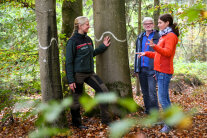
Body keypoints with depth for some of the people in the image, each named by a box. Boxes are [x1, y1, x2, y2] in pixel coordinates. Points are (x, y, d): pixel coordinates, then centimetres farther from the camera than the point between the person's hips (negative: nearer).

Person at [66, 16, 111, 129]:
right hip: (78, 74, -7)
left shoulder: (88, 39, 10)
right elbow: (69, 62, -12)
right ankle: (76, 123, 25)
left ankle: (106, 119, 7)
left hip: (90, 73, 7)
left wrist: (103, 46, 16)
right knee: (76, 99, 4)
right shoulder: (72, 41, -11)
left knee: (103, 90, -2)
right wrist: (70, 80, -15)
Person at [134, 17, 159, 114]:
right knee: (145, 92, 12)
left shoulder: (157, 37, -3)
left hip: (151, 69, -6)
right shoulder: (140, 38, 15)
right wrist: (136, 69, 13)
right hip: (142, 69, 6)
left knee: (152, 92, -9)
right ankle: (147, 111, 23)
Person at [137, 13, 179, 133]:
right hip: (159, 70, 10)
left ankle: (169, 124, -5)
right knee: (165, 97, 14)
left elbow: (167, 52, -25)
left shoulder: (171, 36, -10)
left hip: (164, 71, -10)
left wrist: (155, 46, -40)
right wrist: (146, 53, 21)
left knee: (162, 98, -11)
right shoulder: (164, 36, 20)